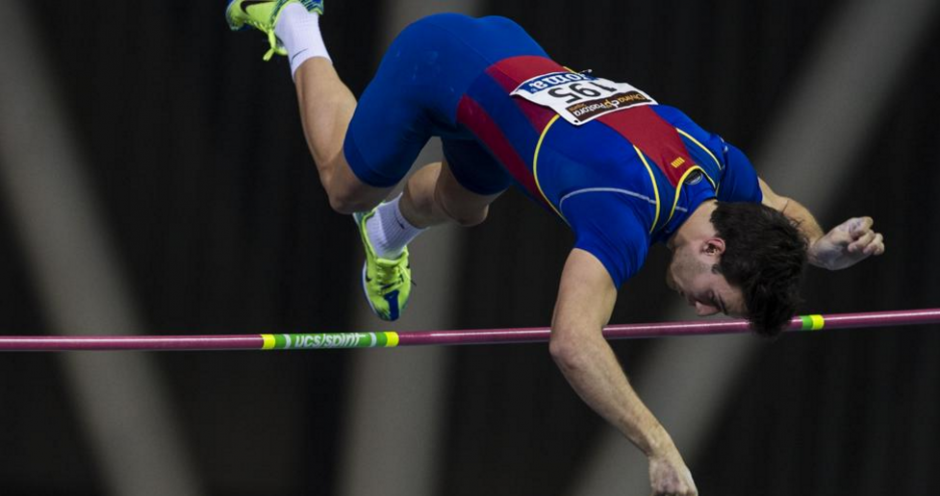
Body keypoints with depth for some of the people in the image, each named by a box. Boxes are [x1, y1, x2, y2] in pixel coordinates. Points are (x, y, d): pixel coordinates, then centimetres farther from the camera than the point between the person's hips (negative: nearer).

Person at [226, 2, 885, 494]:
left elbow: (781, 214, 5)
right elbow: (573, 343, -56)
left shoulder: (719, 164, -20)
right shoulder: (626, 211, -42)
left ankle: (389, 231, 62)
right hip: (439, 61, -6)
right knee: (348, 187, 21)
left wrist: (823, 247, -19)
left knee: (464, 206, 30)